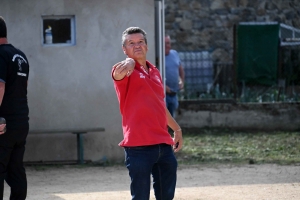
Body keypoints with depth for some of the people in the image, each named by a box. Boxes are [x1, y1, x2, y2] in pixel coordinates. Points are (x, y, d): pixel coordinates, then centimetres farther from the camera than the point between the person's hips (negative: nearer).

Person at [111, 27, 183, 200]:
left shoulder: (154, 72, 17)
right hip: (138, 146, -7)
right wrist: (130, 62, -23)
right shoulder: (126, 71, -5)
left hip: (163, 143, 7)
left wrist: (177, 129, 33)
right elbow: (119, 72, -34)